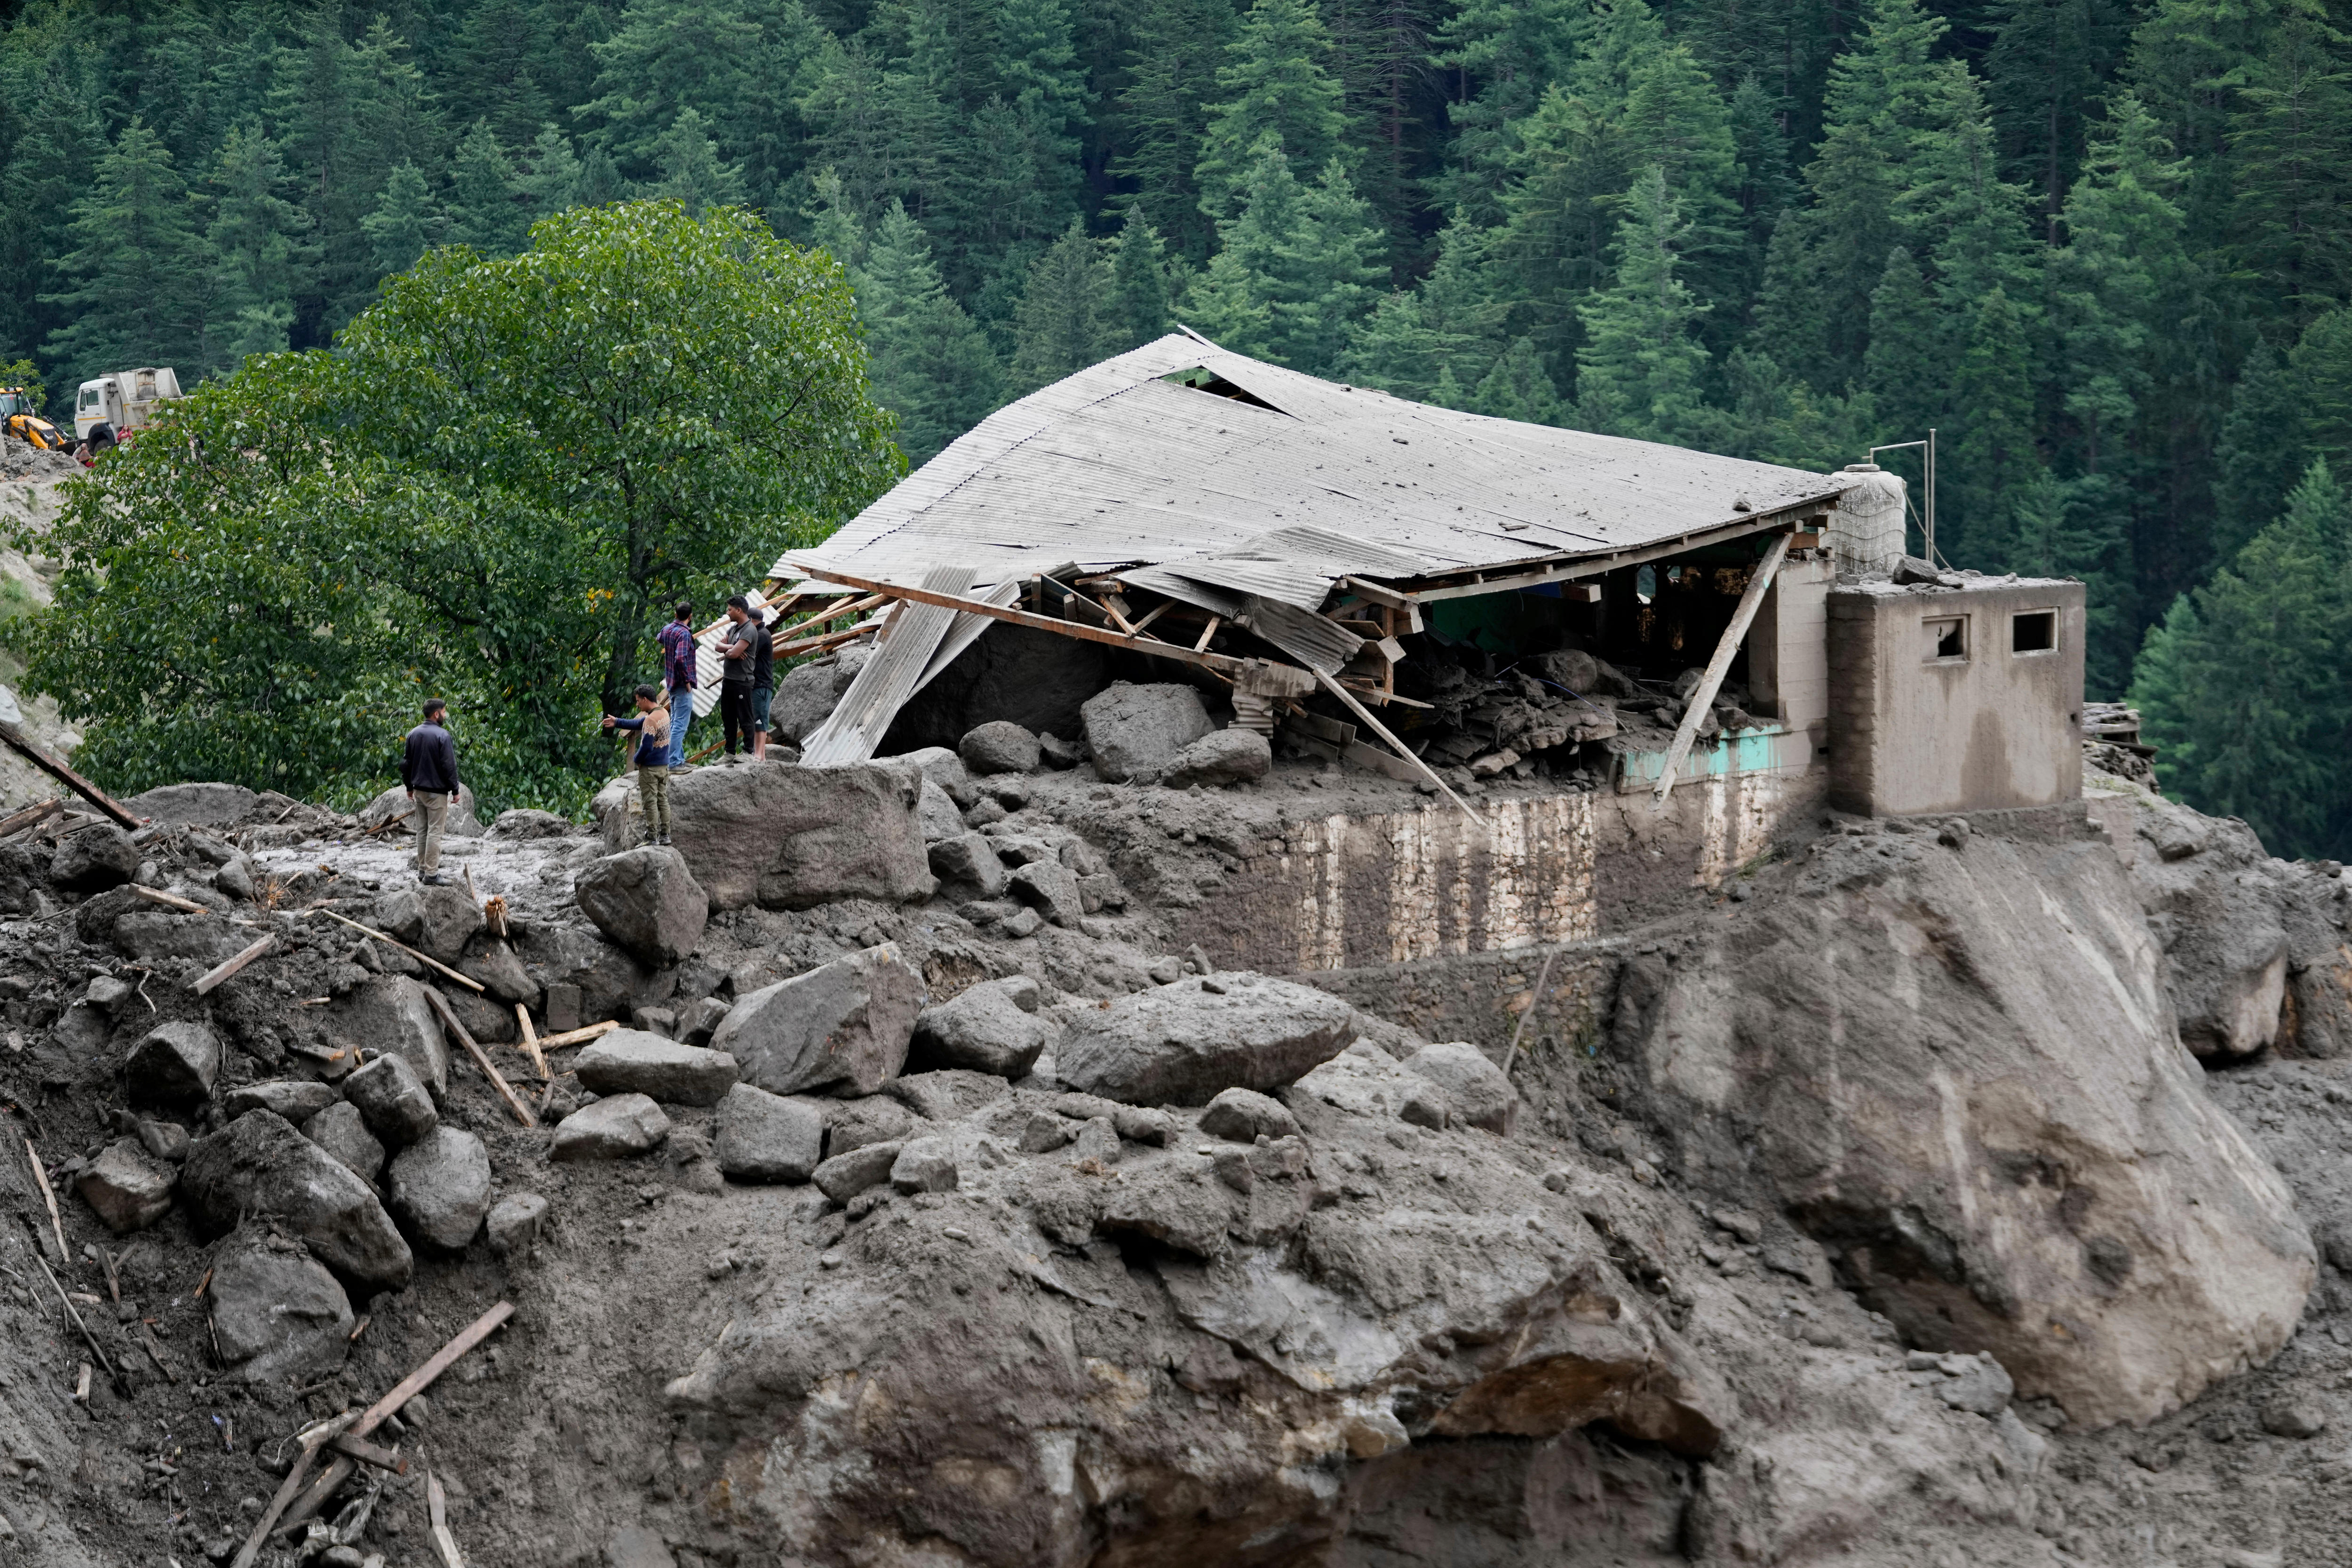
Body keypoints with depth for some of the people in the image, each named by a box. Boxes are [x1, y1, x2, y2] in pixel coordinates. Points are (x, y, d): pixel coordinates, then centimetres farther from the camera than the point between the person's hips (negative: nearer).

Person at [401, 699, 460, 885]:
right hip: (437, 791, -7)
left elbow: (406, 763, 14)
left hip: (419, 790, 7)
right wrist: (455, 790, -7)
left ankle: (422, 870, 17)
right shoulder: (442, 735, -15)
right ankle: (431, 873, -6)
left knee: (422, 830, 13)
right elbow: (449, 766, -15)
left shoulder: (414, 734, 7)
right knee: (434, 831, -5)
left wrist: (410, 787, 23)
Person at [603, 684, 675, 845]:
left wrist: (638, 760, -7)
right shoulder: (663, 713, 6)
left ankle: (652, 837, 1)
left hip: (650, 767, -9)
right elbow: (639, 724, 19)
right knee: (663, 800, 13)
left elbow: (647, 746, -26)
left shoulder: (651, 720, -22)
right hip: (664, 766, 9)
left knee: (650, 803, -1)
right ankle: (665, 835, 16)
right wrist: (617, 723, 22)